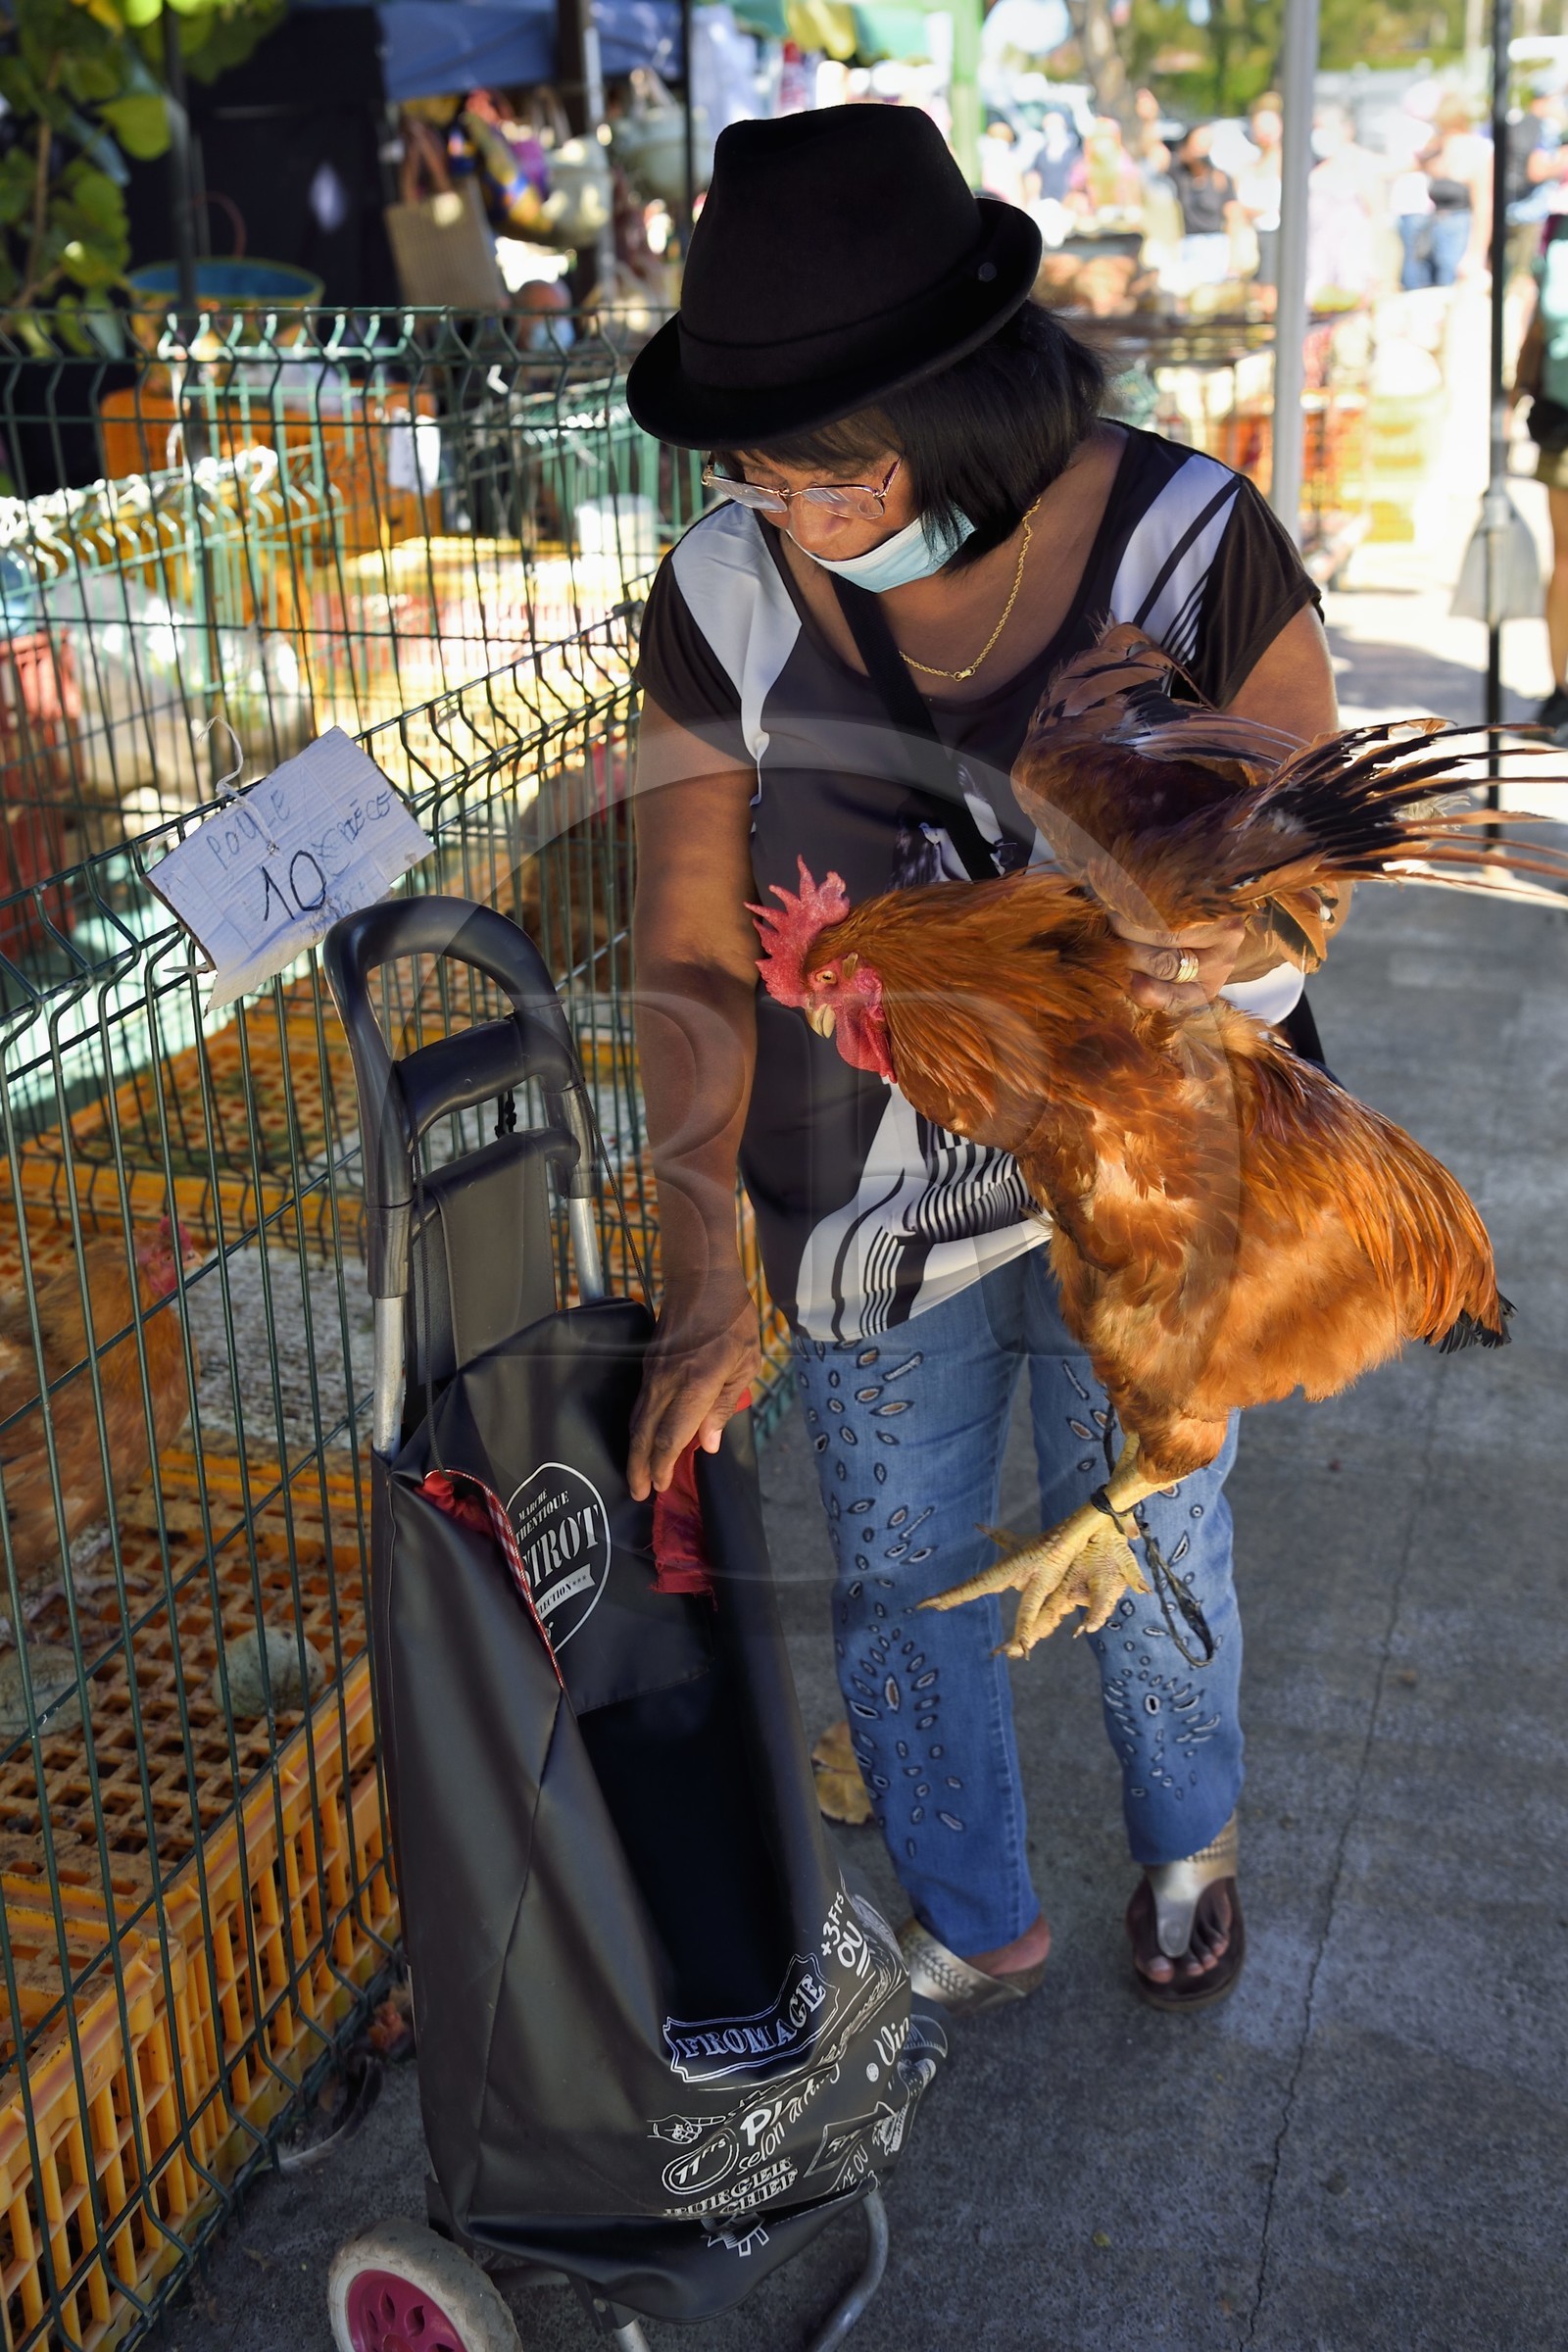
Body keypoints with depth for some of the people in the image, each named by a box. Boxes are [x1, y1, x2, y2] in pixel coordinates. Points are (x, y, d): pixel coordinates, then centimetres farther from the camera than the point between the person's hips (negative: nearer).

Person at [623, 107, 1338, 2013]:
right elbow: (692, 956, -12)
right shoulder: (724, 604, -15)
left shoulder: (1185, 539, -20)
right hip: (871, 1199, 2)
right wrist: (702, 1287, -20)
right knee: (899, 1590, 17)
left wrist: (1235, 946, -37)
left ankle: (1187, 1845, 56)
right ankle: (976, 1929, 47)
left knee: (1151, 1557, 21)